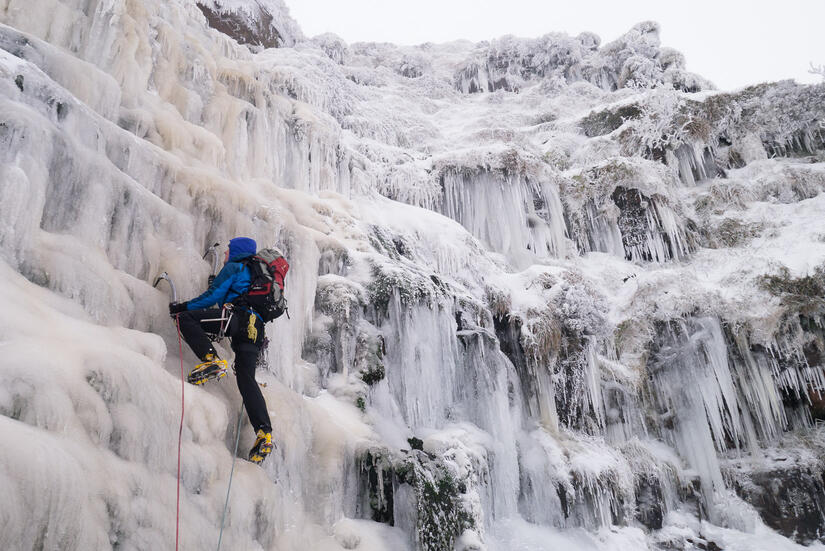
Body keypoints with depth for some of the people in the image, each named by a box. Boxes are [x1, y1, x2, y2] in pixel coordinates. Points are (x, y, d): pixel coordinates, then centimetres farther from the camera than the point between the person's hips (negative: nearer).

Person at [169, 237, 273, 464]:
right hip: (256, 329, 8)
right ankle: (264, 432, -12)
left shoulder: (233, 267, 10)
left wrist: (182, 307, 11)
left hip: (237, 317, -8)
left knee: (186, 318, -7)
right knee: (247, 378, 0)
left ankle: (212, 360, -27)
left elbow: (212, 296, 4)